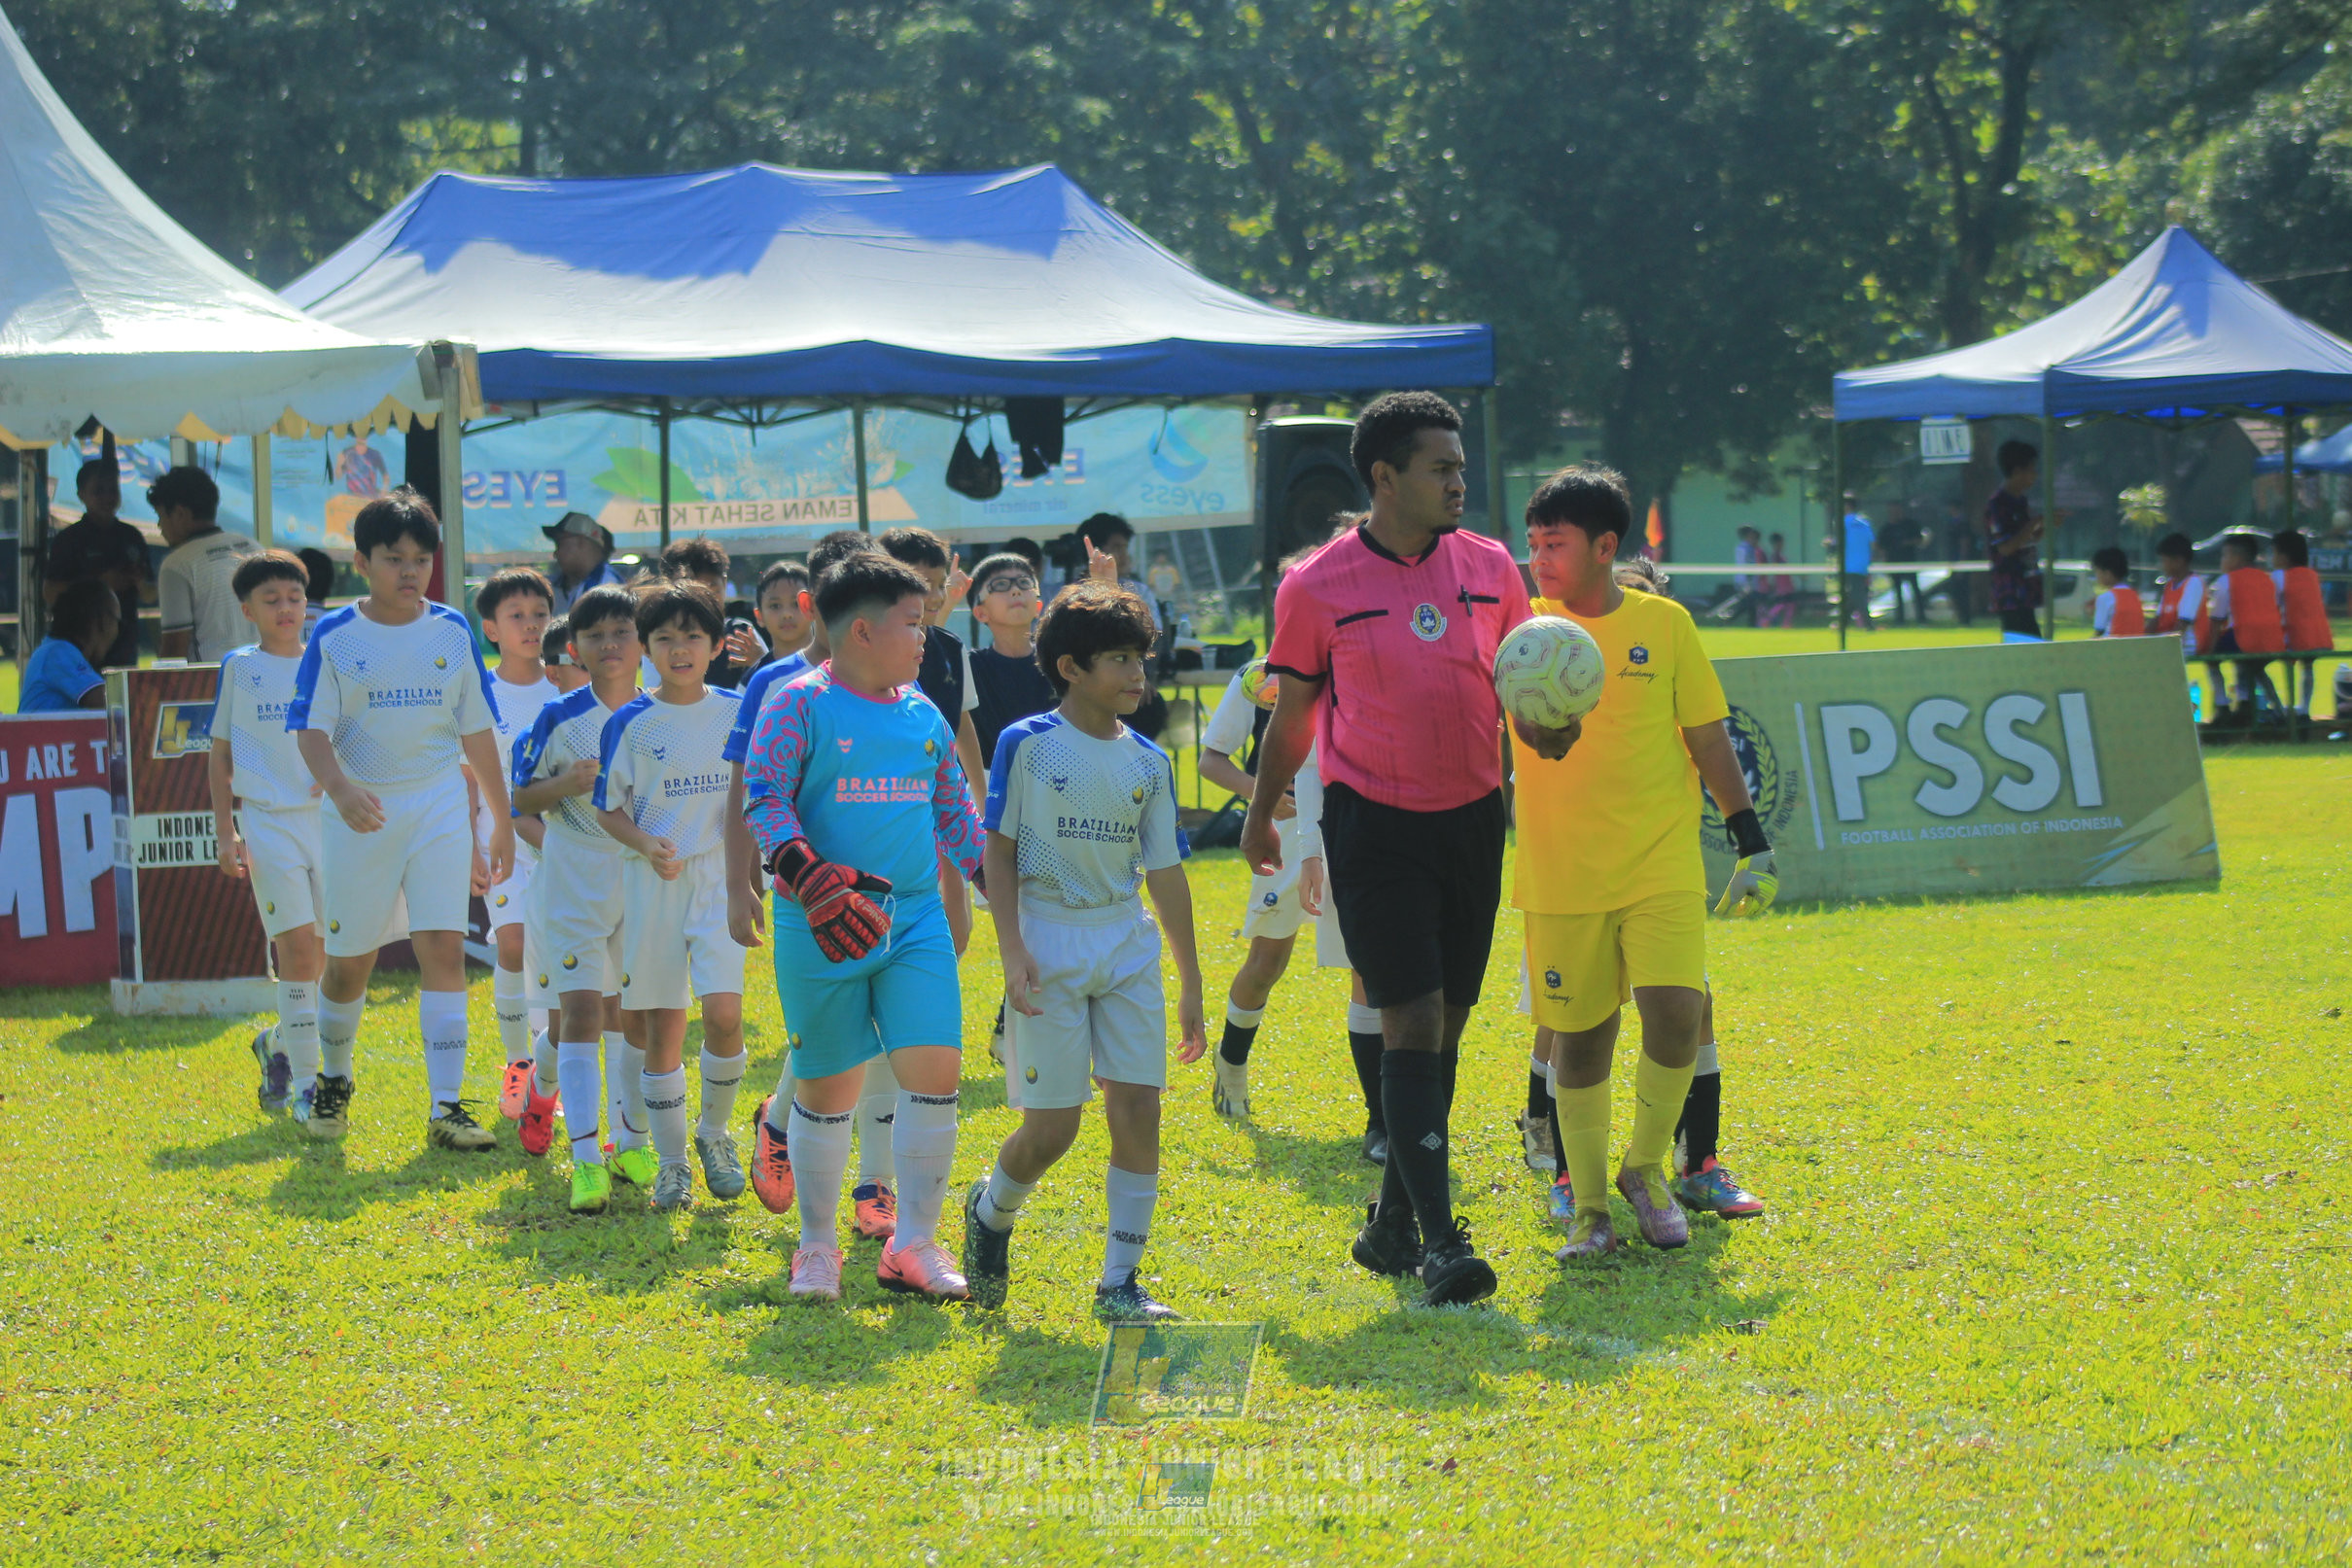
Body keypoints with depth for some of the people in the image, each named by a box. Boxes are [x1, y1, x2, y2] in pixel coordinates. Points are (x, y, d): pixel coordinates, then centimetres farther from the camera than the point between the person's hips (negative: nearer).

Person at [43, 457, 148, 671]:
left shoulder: (131, 537, 14)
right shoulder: (68, 539, 0)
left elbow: (150, 596, 17)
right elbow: (50, 593, -8)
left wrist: (139, 582, -6)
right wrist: (100, 583, -14)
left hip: (124, 643, 4)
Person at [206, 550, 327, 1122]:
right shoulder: (239, 667, 4)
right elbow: (220, 753, 6)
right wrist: (225, 832, 0)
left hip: (328, 816, 3)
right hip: (267, 820, -3)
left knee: (326, 954, 5)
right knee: (297, 943, -14)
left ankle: (278, 1044, 31)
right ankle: (303, 1083, -10)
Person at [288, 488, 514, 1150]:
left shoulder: (453, 632, 4)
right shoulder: (335, 638, -3)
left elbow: (478, 732, 11)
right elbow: (311, 729, -11)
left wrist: (502, 821, 13)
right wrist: (339, 787, -31)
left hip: (439, 808, 1)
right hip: (361, 812, -1)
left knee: (443, 948, -11)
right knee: (349, 960, 9)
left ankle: (445, 1107, -13)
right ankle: (333, 1080, 35)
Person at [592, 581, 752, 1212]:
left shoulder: (740, 712, 4)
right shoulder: (632, 723, 0)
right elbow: (611, 807, 3)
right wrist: (646, 845, -14)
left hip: (721, 875, 0)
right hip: (655, 881, 0)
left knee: (724, 1013, -13)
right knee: (662, 1024, 2)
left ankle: (715, 1134, 11)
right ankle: (671, 1162, 11)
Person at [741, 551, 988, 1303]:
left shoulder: (923, 715, 12)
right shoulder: (799, 706, -6)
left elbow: (954, 812, 23)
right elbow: (762, 801, -13)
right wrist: (812, 882, -26)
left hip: (915, 920, 4)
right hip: (821, 929, -4)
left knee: (934, 1072, -7)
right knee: (829, 1086, 3)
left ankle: (913, 1245, 5)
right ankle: (817, 1244, 23)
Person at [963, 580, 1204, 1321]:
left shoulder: (1148, 762, 7)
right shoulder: (1027, 746, -5)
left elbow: (1165, 873, 11)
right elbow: (1000, 852, -2)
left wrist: (1192, 985, 12)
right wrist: (1012, 951, -12)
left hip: (1128, 947, 4)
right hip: (1051, 946, -4)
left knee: (1138, 1108, -5)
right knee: (1052, 1126, -5)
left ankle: (1120, 1282, 3)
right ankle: (990, 1209, 27)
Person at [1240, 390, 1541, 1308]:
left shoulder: (1490, 568, 5)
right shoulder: (1318, 588, -5)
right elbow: (1293, 715, 6)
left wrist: (1548, 724, -6)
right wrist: (1260, 818, 14)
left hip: (1471, 817, 5)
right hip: (1372, 820, -4)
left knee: (1446, 1024, 9)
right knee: (1410, 1022, -12)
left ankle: (1393, 1224, 21)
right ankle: (1438, 1241, -15)